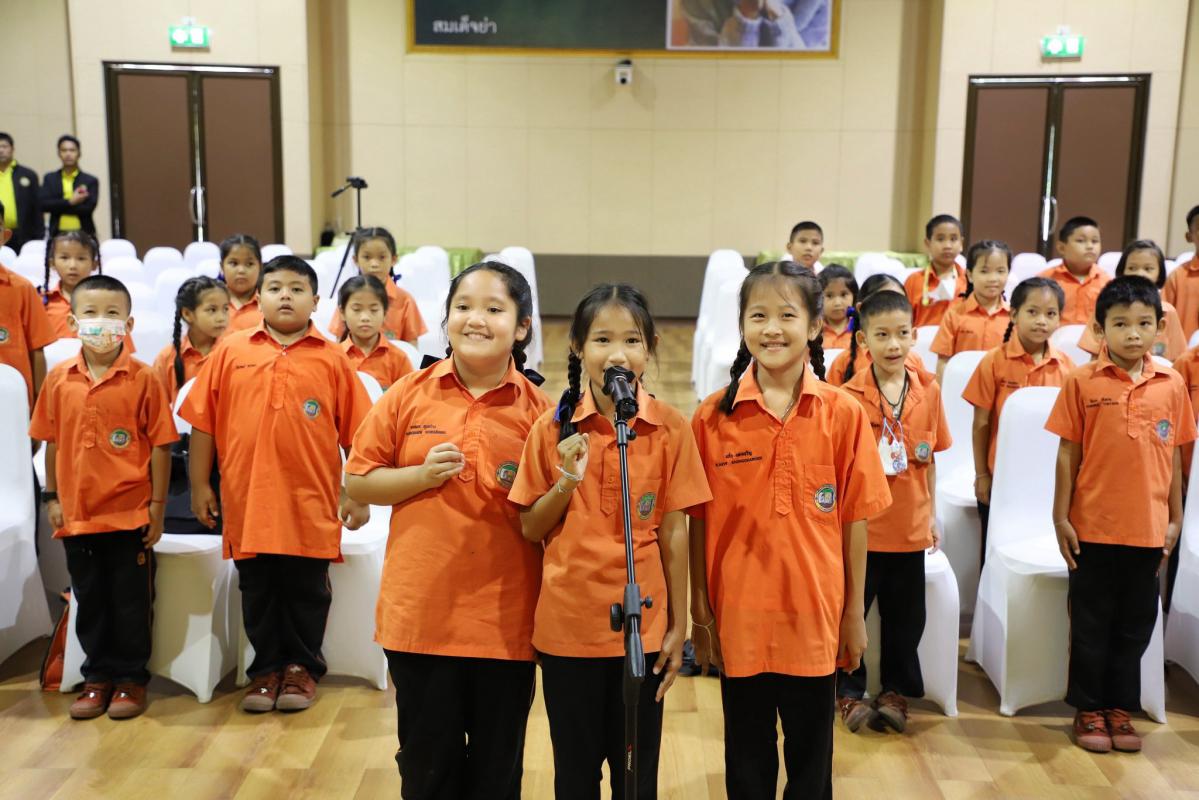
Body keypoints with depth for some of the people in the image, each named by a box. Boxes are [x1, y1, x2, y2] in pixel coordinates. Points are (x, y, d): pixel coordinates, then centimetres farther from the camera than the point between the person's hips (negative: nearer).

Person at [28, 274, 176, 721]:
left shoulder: (142, 379, -9)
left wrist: (157, 506, -7)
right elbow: (52, 443, 9)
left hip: (130, 514, -3)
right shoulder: (59, 380, 1)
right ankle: (98, 677, 29)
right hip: (76, 514, 3)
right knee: (89, 602, 15)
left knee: (131, 602, 8)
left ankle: (131, 679, 22)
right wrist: (52, 497, 8)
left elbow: (160, 446, -6)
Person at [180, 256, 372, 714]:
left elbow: (356, 432, 1)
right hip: (247, 502, 1)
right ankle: (266, 669, 30)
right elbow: (203, 423, 6)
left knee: (307, 592, 11)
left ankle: (302, 668, 29)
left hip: (311, 504, -1)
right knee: (258, 593, 13)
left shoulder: (331, 359, -1)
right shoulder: (231, 352, 3)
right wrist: (199, 485, 4)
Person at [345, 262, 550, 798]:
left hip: (506, 621, 0)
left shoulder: (537, 411, -3)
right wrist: (422, 475, -11)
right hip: (420, 612, 1)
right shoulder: (408, 396, -1)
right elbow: (357, 484, 2)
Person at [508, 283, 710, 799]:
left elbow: (674, 533, -2)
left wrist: (679, 626, -1)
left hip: (642, 625, -1)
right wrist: (567, 482, -16)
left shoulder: (671, 429, -6)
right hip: (567, 624, 1)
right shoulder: (553, 428, -4)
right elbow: (530, 530, 2)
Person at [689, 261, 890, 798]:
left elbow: (854, 519, -1)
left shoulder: (843, 415, -6)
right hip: (738, 618, 0)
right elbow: (698, 522, -1)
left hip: (815, 617, 0)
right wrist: (699, 614, 1)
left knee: (811, 756, 16)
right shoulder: (712, 417, -6)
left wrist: (854, 613, 2)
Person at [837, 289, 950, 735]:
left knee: (905, 618, 15)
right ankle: (849, 692, 28)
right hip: (861, 526, -3)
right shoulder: (850, 396, -12)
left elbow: (929, 459, 7)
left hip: (910, 528, 3)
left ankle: (895, 691, 32)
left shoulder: (929, 390, -2)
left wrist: (932, 514, 8)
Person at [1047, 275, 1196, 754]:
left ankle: (1121, 708, 28)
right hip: (1093, 526, -2)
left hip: (1148, 529, 2)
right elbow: (1067, 454, -3)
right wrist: (1061, 518, -5)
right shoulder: (1083, 382, -6)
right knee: (1091, 623, 9)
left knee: (1135, 624, 13)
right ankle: (1089, 709, 23)